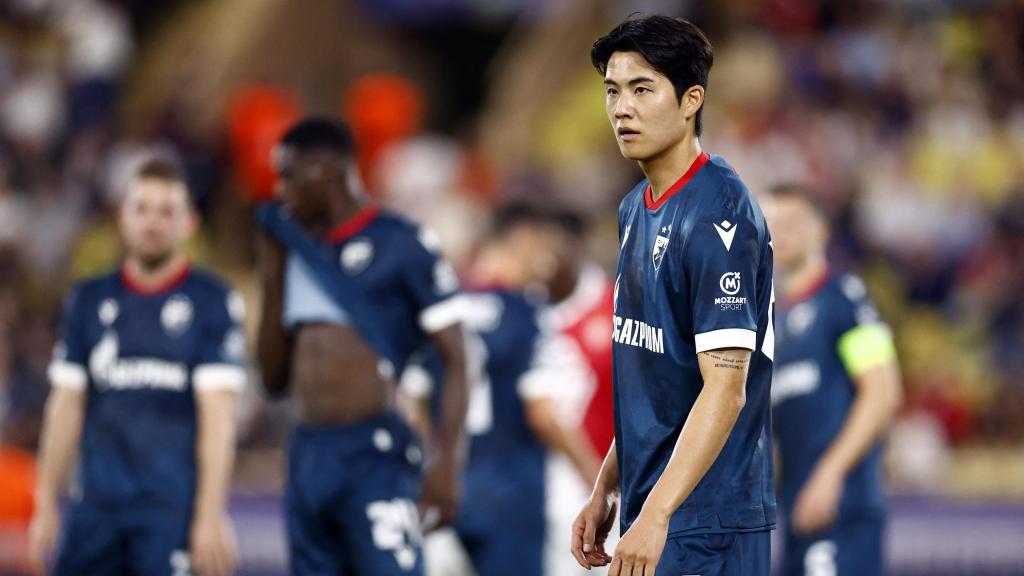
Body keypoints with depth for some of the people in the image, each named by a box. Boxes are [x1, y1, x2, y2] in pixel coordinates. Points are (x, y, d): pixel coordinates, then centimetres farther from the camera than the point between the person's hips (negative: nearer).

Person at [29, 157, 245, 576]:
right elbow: (66, 407, 14)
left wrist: (210, 516, -13)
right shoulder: (89, 301, 11)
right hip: (97, 506, 4)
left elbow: (217, 417, -7)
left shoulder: (212, 303, -2)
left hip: (175, 510, -4)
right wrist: (46, 506, 11)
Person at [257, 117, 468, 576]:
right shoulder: (299, 256, 16)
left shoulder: (402, 246, -4)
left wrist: (446, 462, -16)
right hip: (308, 458, 7)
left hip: (374, 456, -7)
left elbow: (454, 360, -6)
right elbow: (275, 378, 19)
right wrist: (273, 276, 13)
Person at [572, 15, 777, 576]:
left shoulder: (718, 214, -15)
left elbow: (724, 388, -21)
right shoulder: (635, 209, 14)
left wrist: (654, 516, -26)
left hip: (707, 528, -9)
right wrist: (605, 490, 19)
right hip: (647, 513, 9)